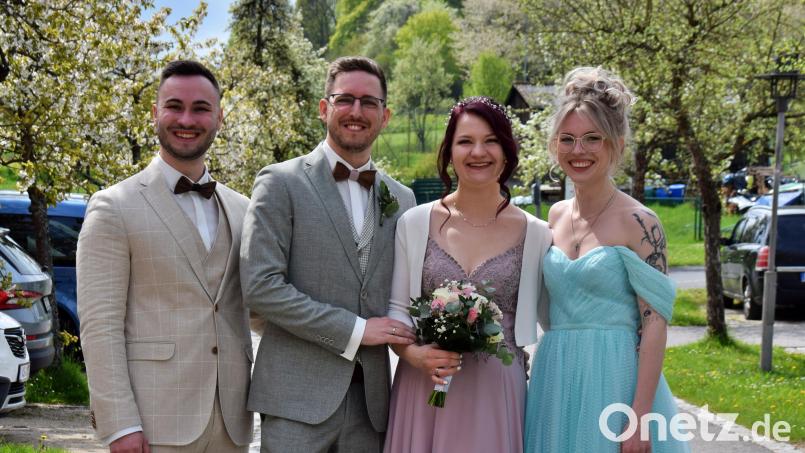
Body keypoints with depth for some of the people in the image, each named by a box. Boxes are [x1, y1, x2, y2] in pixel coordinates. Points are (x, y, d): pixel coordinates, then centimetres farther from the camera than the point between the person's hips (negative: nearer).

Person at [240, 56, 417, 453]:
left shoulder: (401, 198, 13)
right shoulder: (281, 183, -2)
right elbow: (260, 285, -11)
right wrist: (354, 330, -12)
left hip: (371, 400, 4)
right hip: (299, 396, -4)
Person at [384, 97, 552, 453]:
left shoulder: (535, 234, 1)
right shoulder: (414, 223, 2)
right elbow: (395, 308, 5)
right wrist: (413, 353, -11)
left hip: (497, 394, 0)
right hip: (423, 389, 0)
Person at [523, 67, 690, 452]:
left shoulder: (637, 222, -10)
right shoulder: (557, 215, 8)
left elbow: (655, 324, -13)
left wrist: (639, 418, -18)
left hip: (612, 381, -6)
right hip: (554, 381, 6)